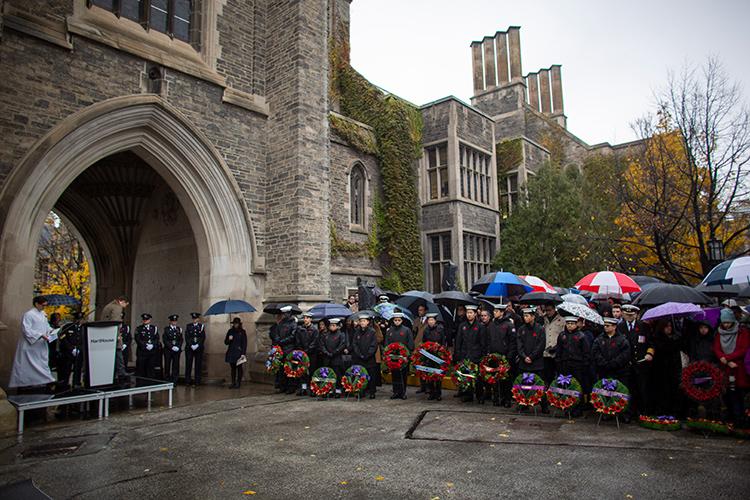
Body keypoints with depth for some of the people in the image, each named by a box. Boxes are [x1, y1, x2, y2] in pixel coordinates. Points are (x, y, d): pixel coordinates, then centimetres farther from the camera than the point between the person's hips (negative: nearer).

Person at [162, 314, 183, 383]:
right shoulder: (166, 329, 2)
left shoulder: (179, 329, 12)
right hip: (168, 350, -2)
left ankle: (174, 381, 6)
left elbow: (181, 340, 11)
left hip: (177, 350, 3)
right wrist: (172, 347, -13)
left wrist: (178, 347, -5)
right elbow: (165, 340, -5)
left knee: (176, 365, 1)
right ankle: (167, 381, 10)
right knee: (167, 365, 1)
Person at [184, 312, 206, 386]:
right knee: (188, 364, -2)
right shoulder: (188, 326, 9)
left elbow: (203, 337, 0)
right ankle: (187, 381, 4)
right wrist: (191, 345, -11)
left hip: (199, 348, 0)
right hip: (189, 348, 0)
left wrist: (197, 345, -11)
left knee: (198, 365, 0)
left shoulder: (202, 326, 7)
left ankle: (197, 381, 5)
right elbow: (186, 337, 1)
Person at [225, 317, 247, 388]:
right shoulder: (230, 331, 10)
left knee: (239, 368, -2)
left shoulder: (242, 332, 1)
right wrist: (229, 339, -9)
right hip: (231, 353, 3)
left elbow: (244, 343, -2)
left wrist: (243, 353, -10)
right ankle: (233, 383, 11)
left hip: (239, 353, -3)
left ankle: (238, 383, 2)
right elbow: (226, 342, 14)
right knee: (233, 368, 6)